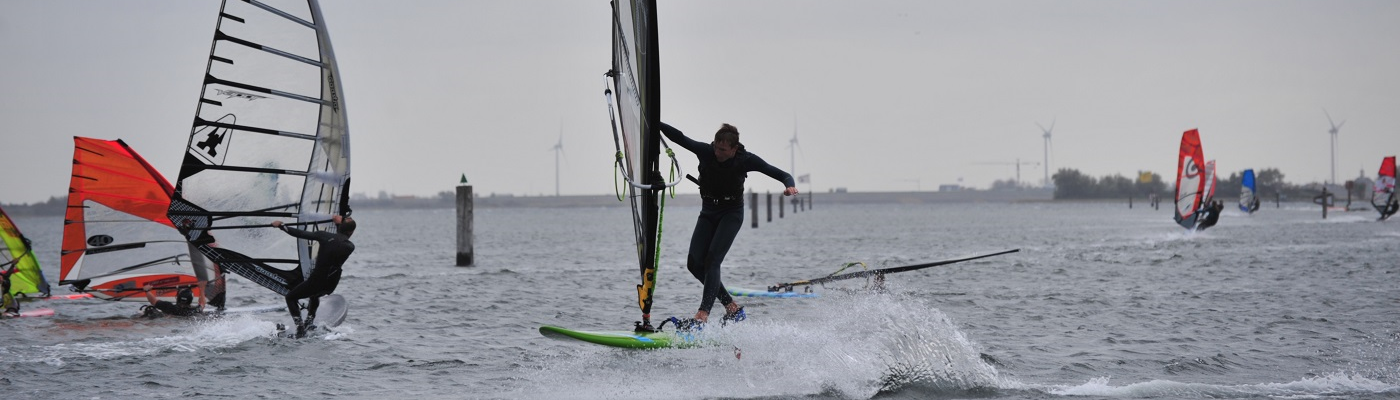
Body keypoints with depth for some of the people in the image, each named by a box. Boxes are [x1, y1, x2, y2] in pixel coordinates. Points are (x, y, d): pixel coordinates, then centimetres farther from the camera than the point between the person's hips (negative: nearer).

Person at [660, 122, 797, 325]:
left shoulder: (746, 160, -19)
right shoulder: (705, 151, -14)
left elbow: (781, 174, -18)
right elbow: (678, 137, -11)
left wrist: (790, 185, -39)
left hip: (731, 213, -5)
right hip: (708, 213, 5)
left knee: (712, 260, -23)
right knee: (694, 263, -5)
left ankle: (703, 314, -30)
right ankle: (732, 307, 6)